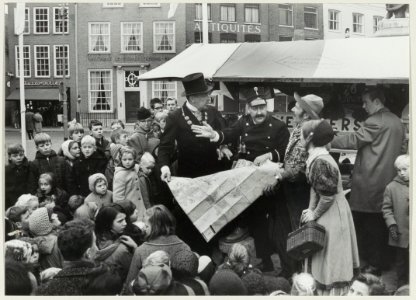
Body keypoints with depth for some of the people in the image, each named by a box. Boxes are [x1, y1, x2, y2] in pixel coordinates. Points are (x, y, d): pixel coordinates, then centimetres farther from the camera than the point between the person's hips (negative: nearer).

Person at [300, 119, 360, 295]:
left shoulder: (320, 162, -24)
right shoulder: (316, 157, 5)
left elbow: (328, 196, -24)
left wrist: (314, 214, -12)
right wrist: (311, 209, 7)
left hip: (331, 215, -9)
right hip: (330, 213, 9)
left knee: (330, 260, 2)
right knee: (326, 260, 18)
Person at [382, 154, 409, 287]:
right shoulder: (391, 187, -1)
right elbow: (386, 208, 0)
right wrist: (391, 224, -10)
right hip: (401, 233, 0)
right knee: (401, 261, 12)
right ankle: (402, 287, 25)